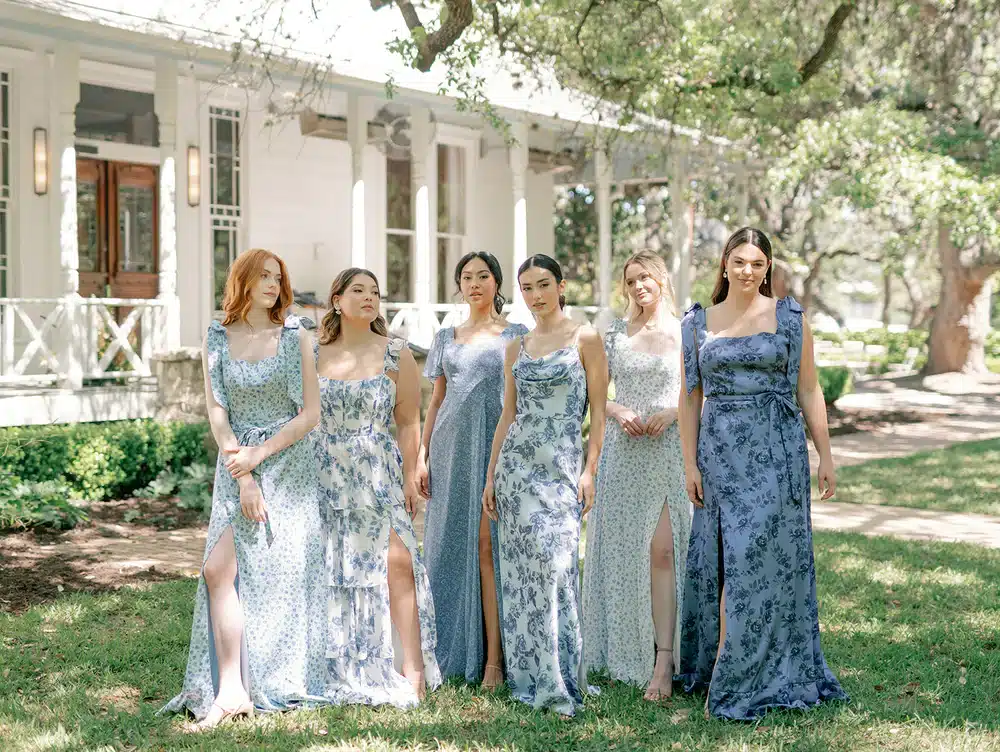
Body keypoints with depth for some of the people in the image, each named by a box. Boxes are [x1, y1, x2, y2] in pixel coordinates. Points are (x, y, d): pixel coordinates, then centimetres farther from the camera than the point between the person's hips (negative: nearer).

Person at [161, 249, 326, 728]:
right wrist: (242, 477, -9)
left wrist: (259, 454, -11)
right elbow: (217, 412, 0)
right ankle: (230, 690, -10)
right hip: (235, 468, 2)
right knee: (218, 571, -10)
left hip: (287, 466, -2)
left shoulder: (295, 337, 2)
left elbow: (311, 413, -1)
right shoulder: (217, 340, 6)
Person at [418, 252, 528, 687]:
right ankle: (453, 653, 11)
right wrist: (422, 455, 9)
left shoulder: (516, 336, 4)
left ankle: (493, 659, -8)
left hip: (496, 447, -4)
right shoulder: (446, 338, 16)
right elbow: (436, 401, 17)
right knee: (450, 548, 3)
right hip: (451, 448, 4)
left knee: (487, 547, -9)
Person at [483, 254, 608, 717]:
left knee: (553, 565, -11)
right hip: (516, 464, 4)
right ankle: (528, 678, 11)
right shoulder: (516, 349, 13)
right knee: (522, 569, 3)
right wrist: (491, 476, 11)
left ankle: (557, 683, -4)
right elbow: (508, 416, 15)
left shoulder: (585, 340, 1)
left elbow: (598, 412, -2)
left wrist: (590, 471, -9)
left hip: (561, 467, -4)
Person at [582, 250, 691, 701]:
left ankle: (662, 661, -13)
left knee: (662, 549, -11)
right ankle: (626, 653, 17)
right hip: (623, 454, 3)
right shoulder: (614, 336, 11)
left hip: (669, 449, -3)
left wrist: (673, 412, -12)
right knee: (624, 550, 5)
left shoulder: (685, 334, 4)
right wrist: (617, 411, -5)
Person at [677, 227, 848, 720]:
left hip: (776, 449, -1)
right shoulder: (699, 323, 7)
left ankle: (733, 680, 7)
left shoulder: (789, 318, 3)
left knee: (763, 557, -2)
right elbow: (691, 398, 7)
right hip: (720, 451, 1)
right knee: (729, 559, 3)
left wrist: (825, 455, 0)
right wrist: (690, 464, 2)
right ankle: (726, 671, 14)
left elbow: (809, 390, 4)